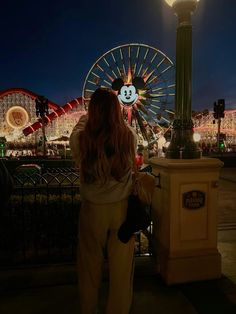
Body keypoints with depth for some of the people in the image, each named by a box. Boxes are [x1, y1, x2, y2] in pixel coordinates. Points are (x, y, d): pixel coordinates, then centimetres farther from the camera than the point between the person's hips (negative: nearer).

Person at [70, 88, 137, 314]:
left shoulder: (81, 139, -16)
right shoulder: (130, 137, -13)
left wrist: (85, 118, 30)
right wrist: (112, 115, 29)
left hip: (92, 210, 0)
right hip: (122, 208, 1)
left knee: (90, 267, 21)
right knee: (121, 267, 17)